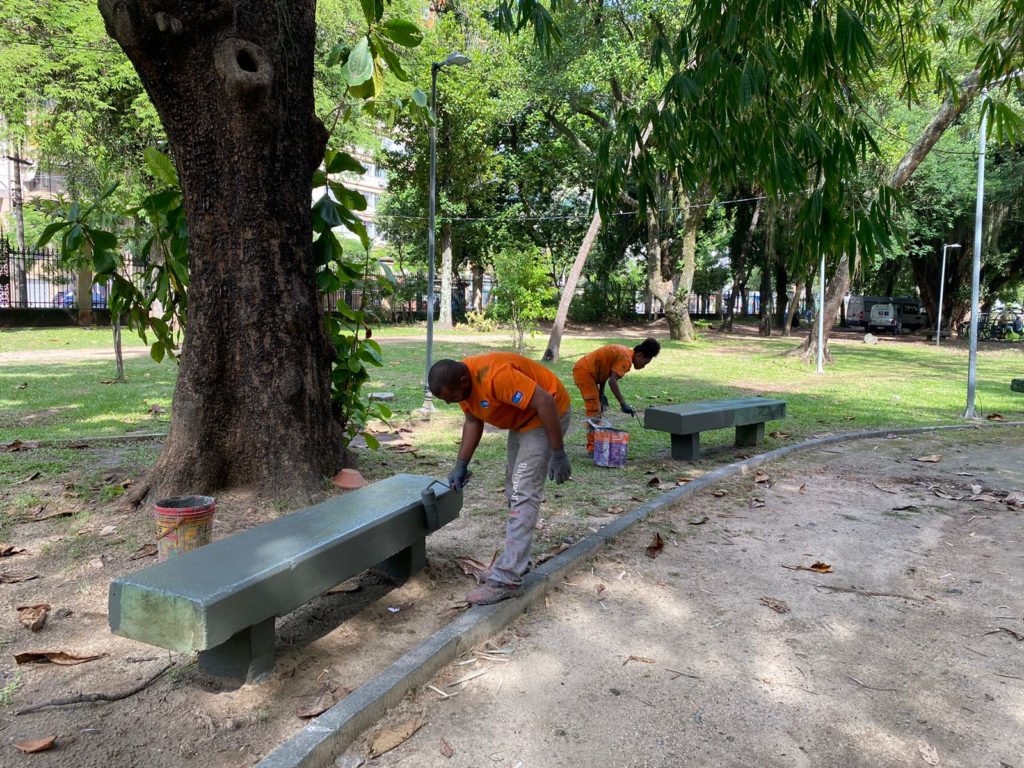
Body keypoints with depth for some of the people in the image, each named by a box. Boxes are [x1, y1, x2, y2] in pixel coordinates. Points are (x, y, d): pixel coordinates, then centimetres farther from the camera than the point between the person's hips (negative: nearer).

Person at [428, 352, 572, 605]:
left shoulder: (496, 376, -34)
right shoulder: (460, 380, -6)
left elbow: (545, 402, -33)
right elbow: (473, 421, 6)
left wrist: (558, 454, -29)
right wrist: (461, 465, 0)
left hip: (547, 414, -10)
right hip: (522, 419, 10)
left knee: (523, 493, -15)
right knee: (513, 490, 16)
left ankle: (506, 580, -14)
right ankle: (516, 560, 29)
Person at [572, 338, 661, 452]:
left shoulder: (624, 352, 13)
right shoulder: (626, 359, -17)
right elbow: (612, 381, -27)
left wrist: (601, 394, 13)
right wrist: (623, 404, -26)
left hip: (582, 369, 10)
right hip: (584, 371, -10)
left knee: (596, 409, 15)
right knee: (594, 411, -9)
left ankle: (593, 444, 20)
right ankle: (592, 448, -8)